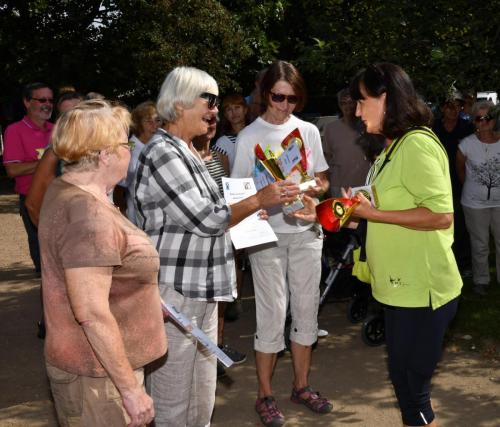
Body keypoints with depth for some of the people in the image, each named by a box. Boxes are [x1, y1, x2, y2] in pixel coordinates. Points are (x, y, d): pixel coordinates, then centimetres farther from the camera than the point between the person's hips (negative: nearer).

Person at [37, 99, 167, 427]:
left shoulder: (65, 190, 7)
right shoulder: (89, 215, -25)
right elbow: (92, 313, -28)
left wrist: (149, 301, 22)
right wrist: (130, 388, -23)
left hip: (89, 363, 10)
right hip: (99, 374, -10)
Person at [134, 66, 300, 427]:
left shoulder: (186, 152, 16)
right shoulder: (163, 153, -15)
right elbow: (205, 220, -18)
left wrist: (243, 213, 12)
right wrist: (259, 200, -9)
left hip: (201, 288, 10)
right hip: (175, 289, -10)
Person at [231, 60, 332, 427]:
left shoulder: (309, 131, 6)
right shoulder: (250, 136, -3)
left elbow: (323, 179, 11)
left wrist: (316, 188, -11)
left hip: (306, 231, 4)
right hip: (267, 233, -4)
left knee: (307, 308, 10)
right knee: (273, 313, -2)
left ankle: (302, 385, 26)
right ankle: (265, 395, 12)